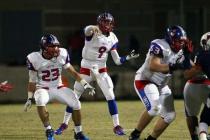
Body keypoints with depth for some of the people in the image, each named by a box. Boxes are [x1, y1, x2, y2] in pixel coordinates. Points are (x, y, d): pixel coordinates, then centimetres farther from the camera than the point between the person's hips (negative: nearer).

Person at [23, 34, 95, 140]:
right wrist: (29, 98, -6)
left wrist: (85, 85, -6)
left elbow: (72, 71, 2)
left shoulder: (62, 54, -8)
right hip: (43, 89, -3)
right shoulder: (34, 59, -14)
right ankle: (48, 130, -22)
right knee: (40, 100, -36)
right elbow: (32, 81, -4)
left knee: (76, 103, -16)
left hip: (59, 88, 3)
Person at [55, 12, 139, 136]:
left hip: (101, 69, 3)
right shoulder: (92, 31, -15)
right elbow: (87, 31, -44)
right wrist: (95, 29, -66)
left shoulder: (112, 38, 0)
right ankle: (65, 124, 19)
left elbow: (117, 60, 4)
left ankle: (117, 126, -1)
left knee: (110, 96, -8)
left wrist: (128, 57, -13)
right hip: (87, 67, -3)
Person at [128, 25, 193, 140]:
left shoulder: (179, 53, 3)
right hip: (145, 81, -9)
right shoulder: (160, 46, -23)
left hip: (161, 86, 9)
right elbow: (153, 66, -35)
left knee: (169, 115, 4)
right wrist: (173, 67, -40)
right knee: (154, 107, -29)